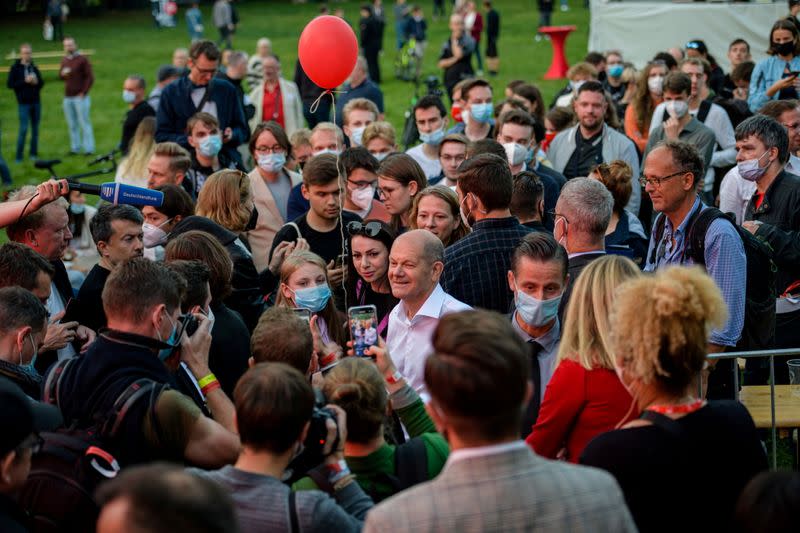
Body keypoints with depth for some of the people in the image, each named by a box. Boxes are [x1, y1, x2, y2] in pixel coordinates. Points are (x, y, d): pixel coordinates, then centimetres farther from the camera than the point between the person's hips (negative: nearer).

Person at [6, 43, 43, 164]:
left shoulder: (34, 68, 8)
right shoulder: (15, 68, -4)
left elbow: (42, 82, 13)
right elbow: (10, 84, -8)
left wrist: (36, 81, -10)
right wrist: (25, 81, -17)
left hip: (36, 102, 4)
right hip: (23, 103, -4)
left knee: (35, 129, 7)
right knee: (24, 129, -7)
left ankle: (33, 154, 15)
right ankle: (19, 156, 0)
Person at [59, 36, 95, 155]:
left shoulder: (82, 59, -4)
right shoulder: (64, 60, 13)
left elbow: (90, 77, -6)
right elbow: (60, 77, 22)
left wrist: (83, 93, -12)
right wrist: (63, 74, -2)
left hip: (80, 97, -6)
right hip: (68, 97, 6)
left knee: (84, 123, -4)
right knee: (72, 124, 7)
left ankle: (89, 148, -1)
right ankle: (75, 148, 12)